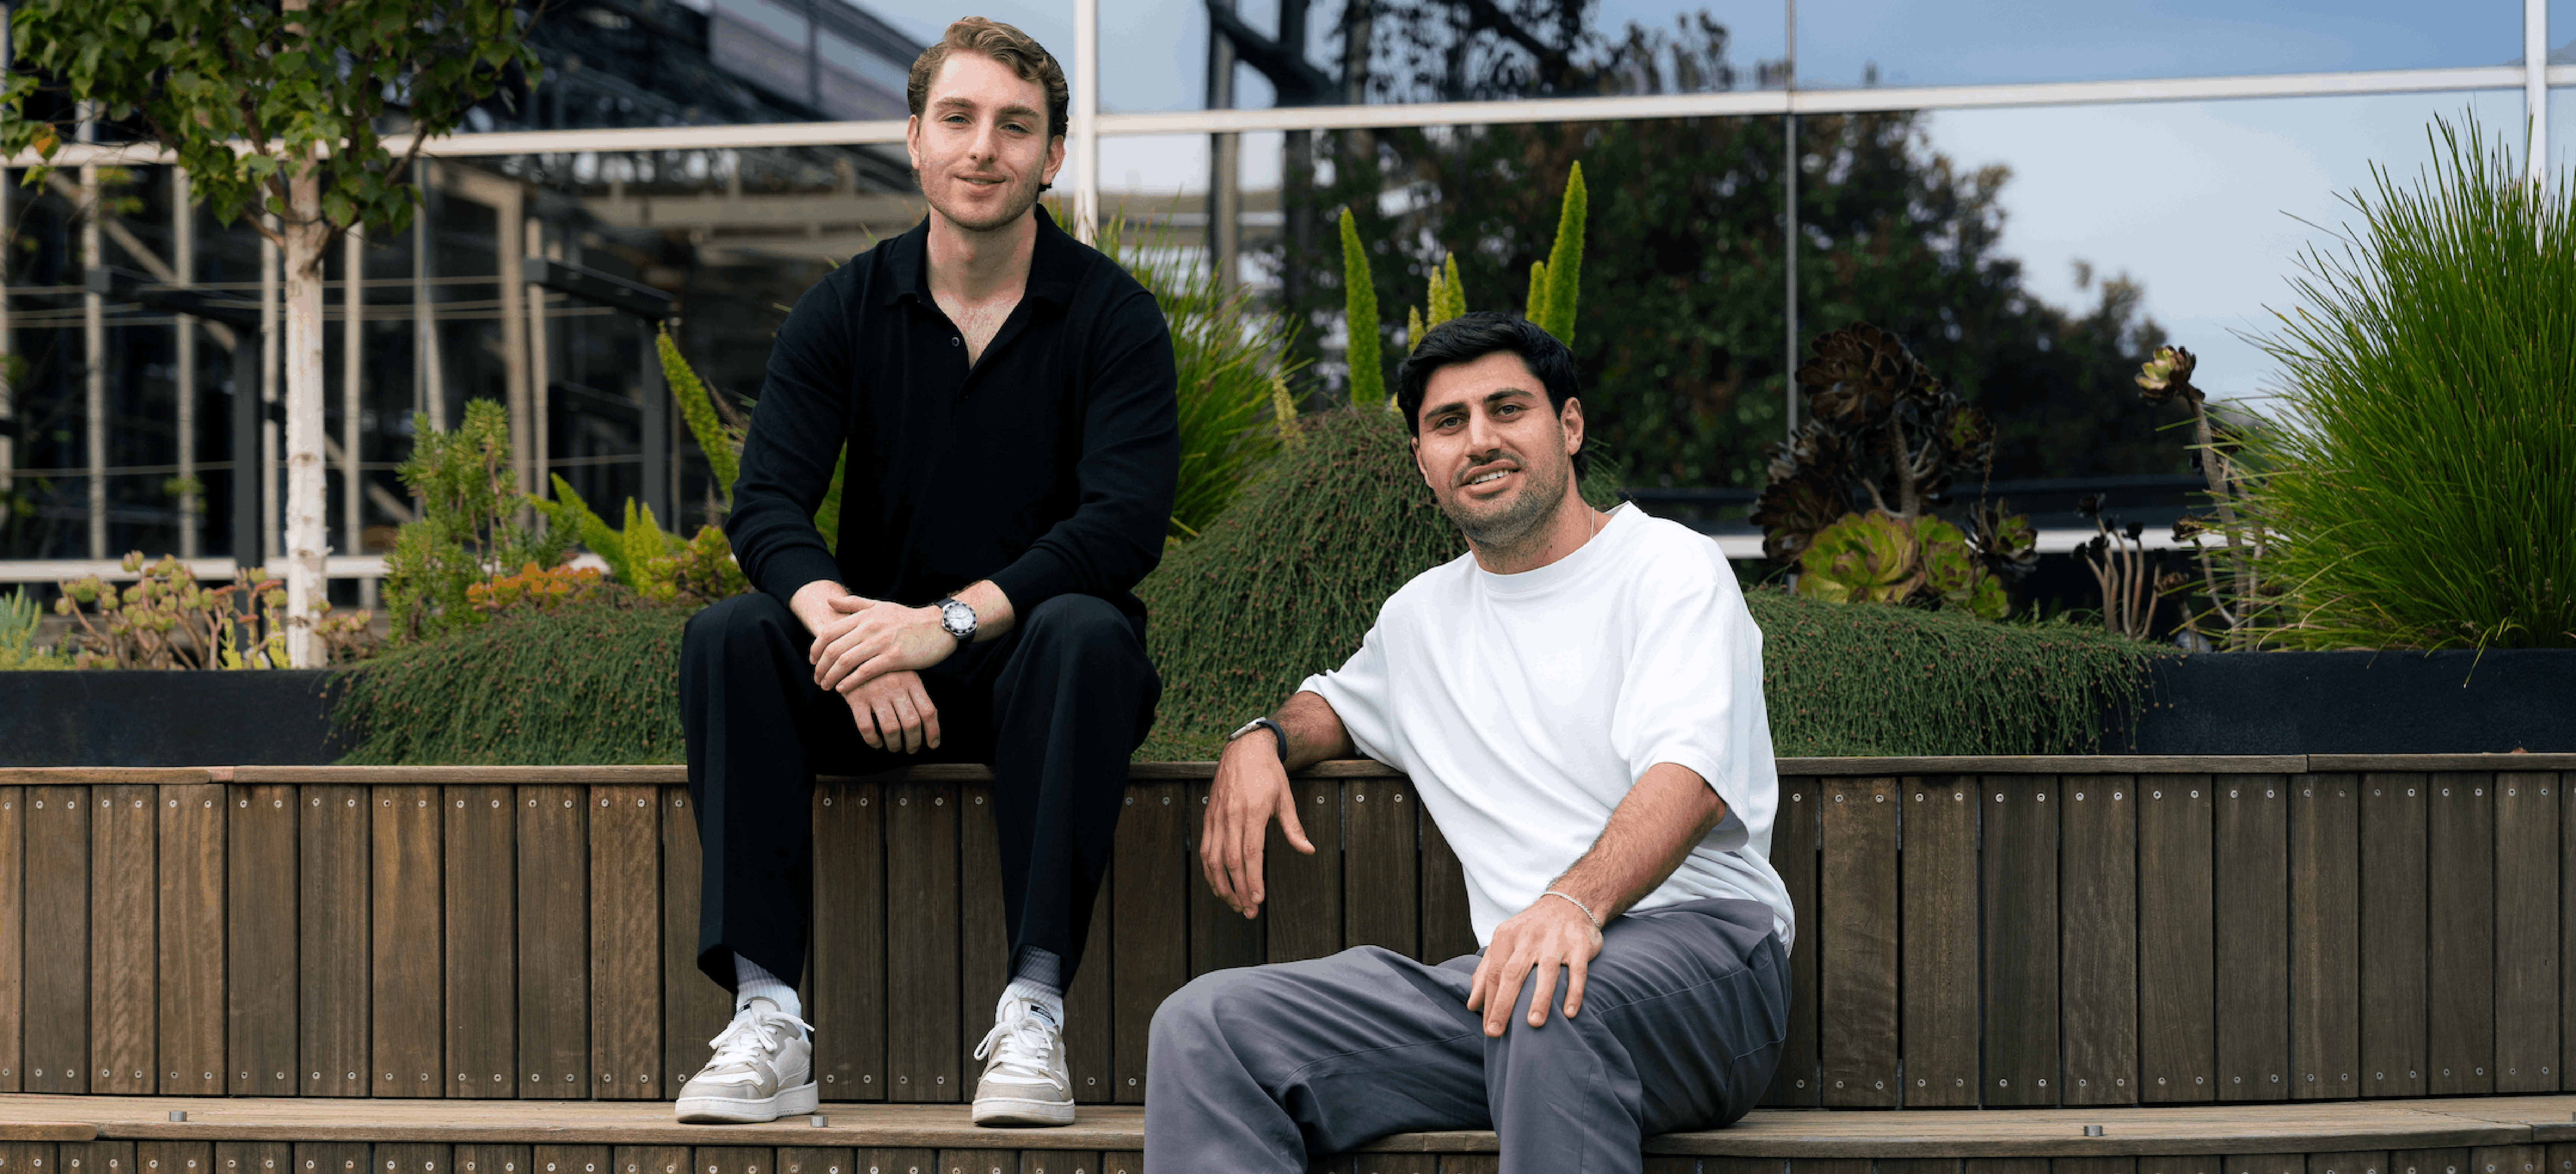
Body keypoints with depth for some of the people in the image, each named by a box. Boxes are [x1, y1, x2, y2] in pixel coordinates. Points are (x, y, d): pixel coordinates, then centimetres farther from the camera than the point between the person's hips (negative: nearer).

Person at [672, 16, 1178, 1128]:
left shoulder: (1111, 315, -5)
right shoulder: (846, 309, 2)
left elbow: (1127, 523, -18)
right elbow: (766, 504, -9)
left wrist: (951, 620, -30)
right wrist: (843, 622, -31)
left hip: (1029, 664, -2)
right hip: (879, 668, 2)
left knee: (1087, 635, -35)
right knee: (728, 639, -25)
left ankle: (1034, 1009, -36)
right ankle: (766, 1017, -31)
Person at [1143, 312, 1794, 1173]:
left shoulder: (1671, 569, 2)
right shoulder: (1422, 615, 24)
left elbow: (1686, 777, -15)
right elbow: (1341, 701, 47)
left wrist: (1576, 900, -35)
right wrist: (1263, 738, 20)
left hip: (1694, 946, -6)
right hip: (1507, 970, 6)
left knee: (1553, 1007, -43)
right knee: (1204, 1026, -15)